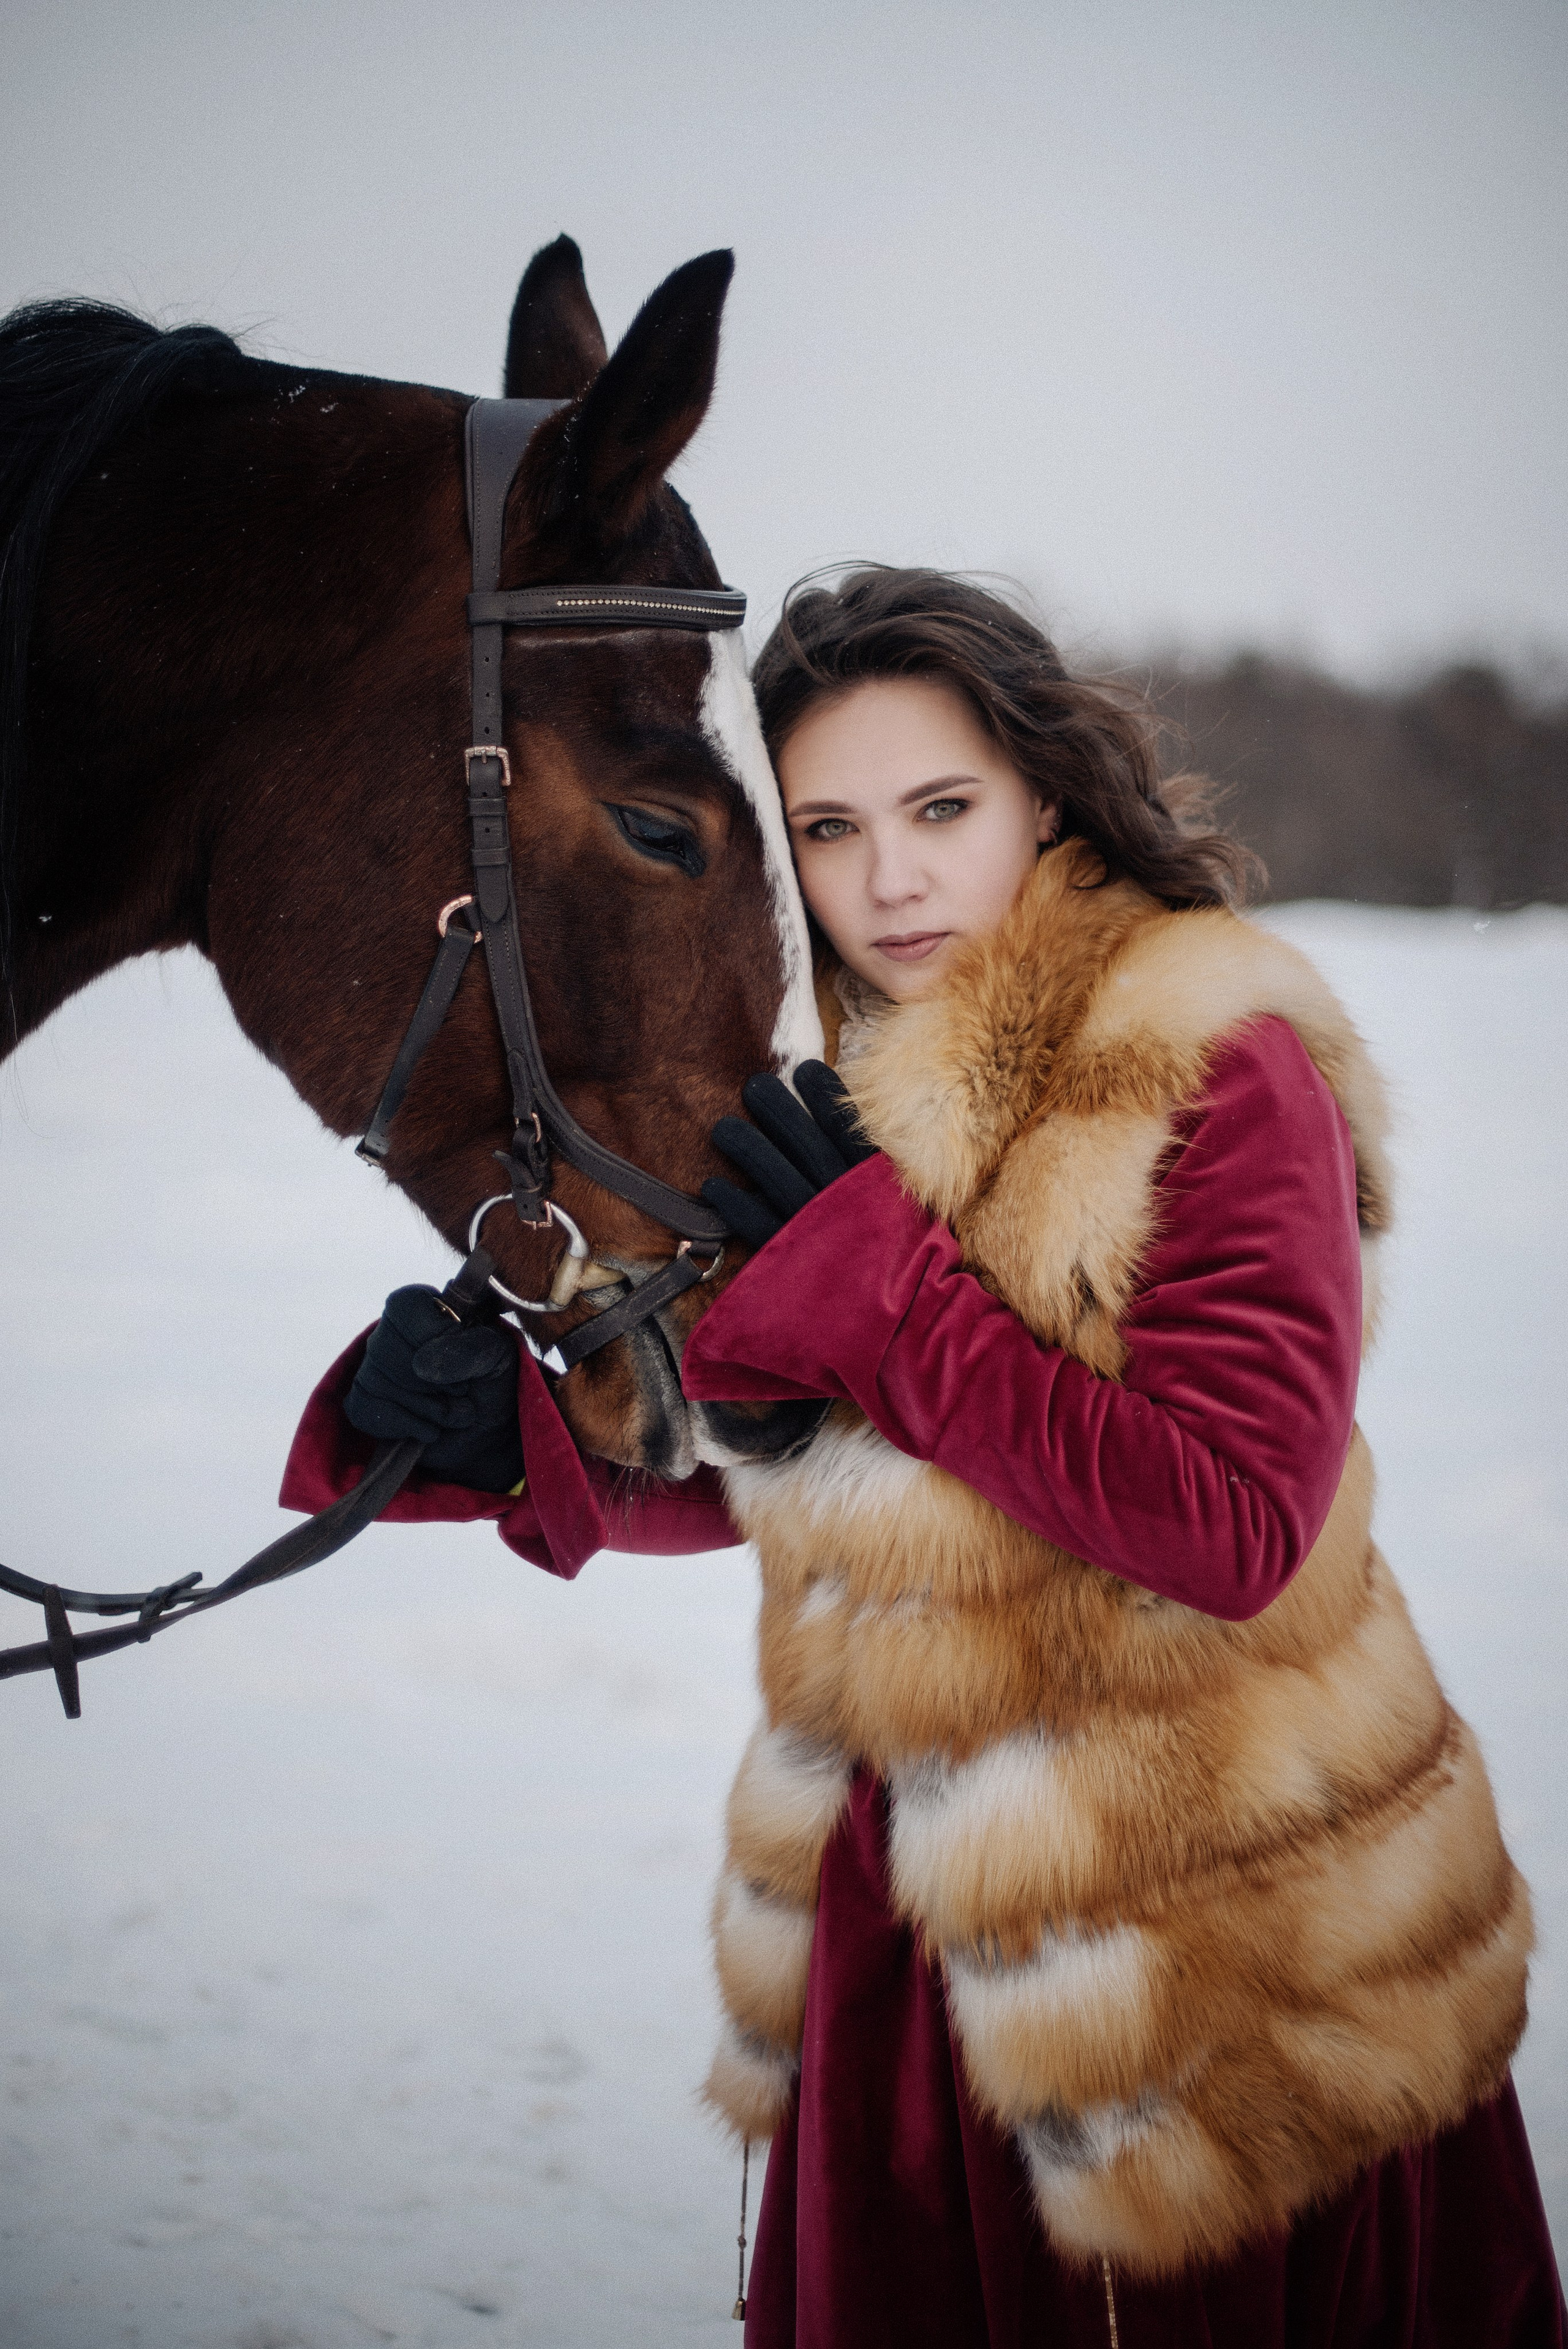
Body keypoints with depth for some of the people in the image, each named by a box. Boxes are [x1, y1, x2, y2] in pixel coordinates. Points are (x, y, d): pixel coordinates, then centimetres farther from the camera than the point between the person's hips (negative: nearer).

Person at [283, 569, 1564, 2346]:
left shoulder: (1220, 1068, -15)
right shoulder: (813, 1092, 4)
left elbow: (1233, 1525, -24)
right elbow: (731, 1471, 13)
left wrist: (875, 1275, -22)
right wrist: (497, 1428, -7)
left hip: (1229, 1950, -6)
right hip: (898, 1917, 6)